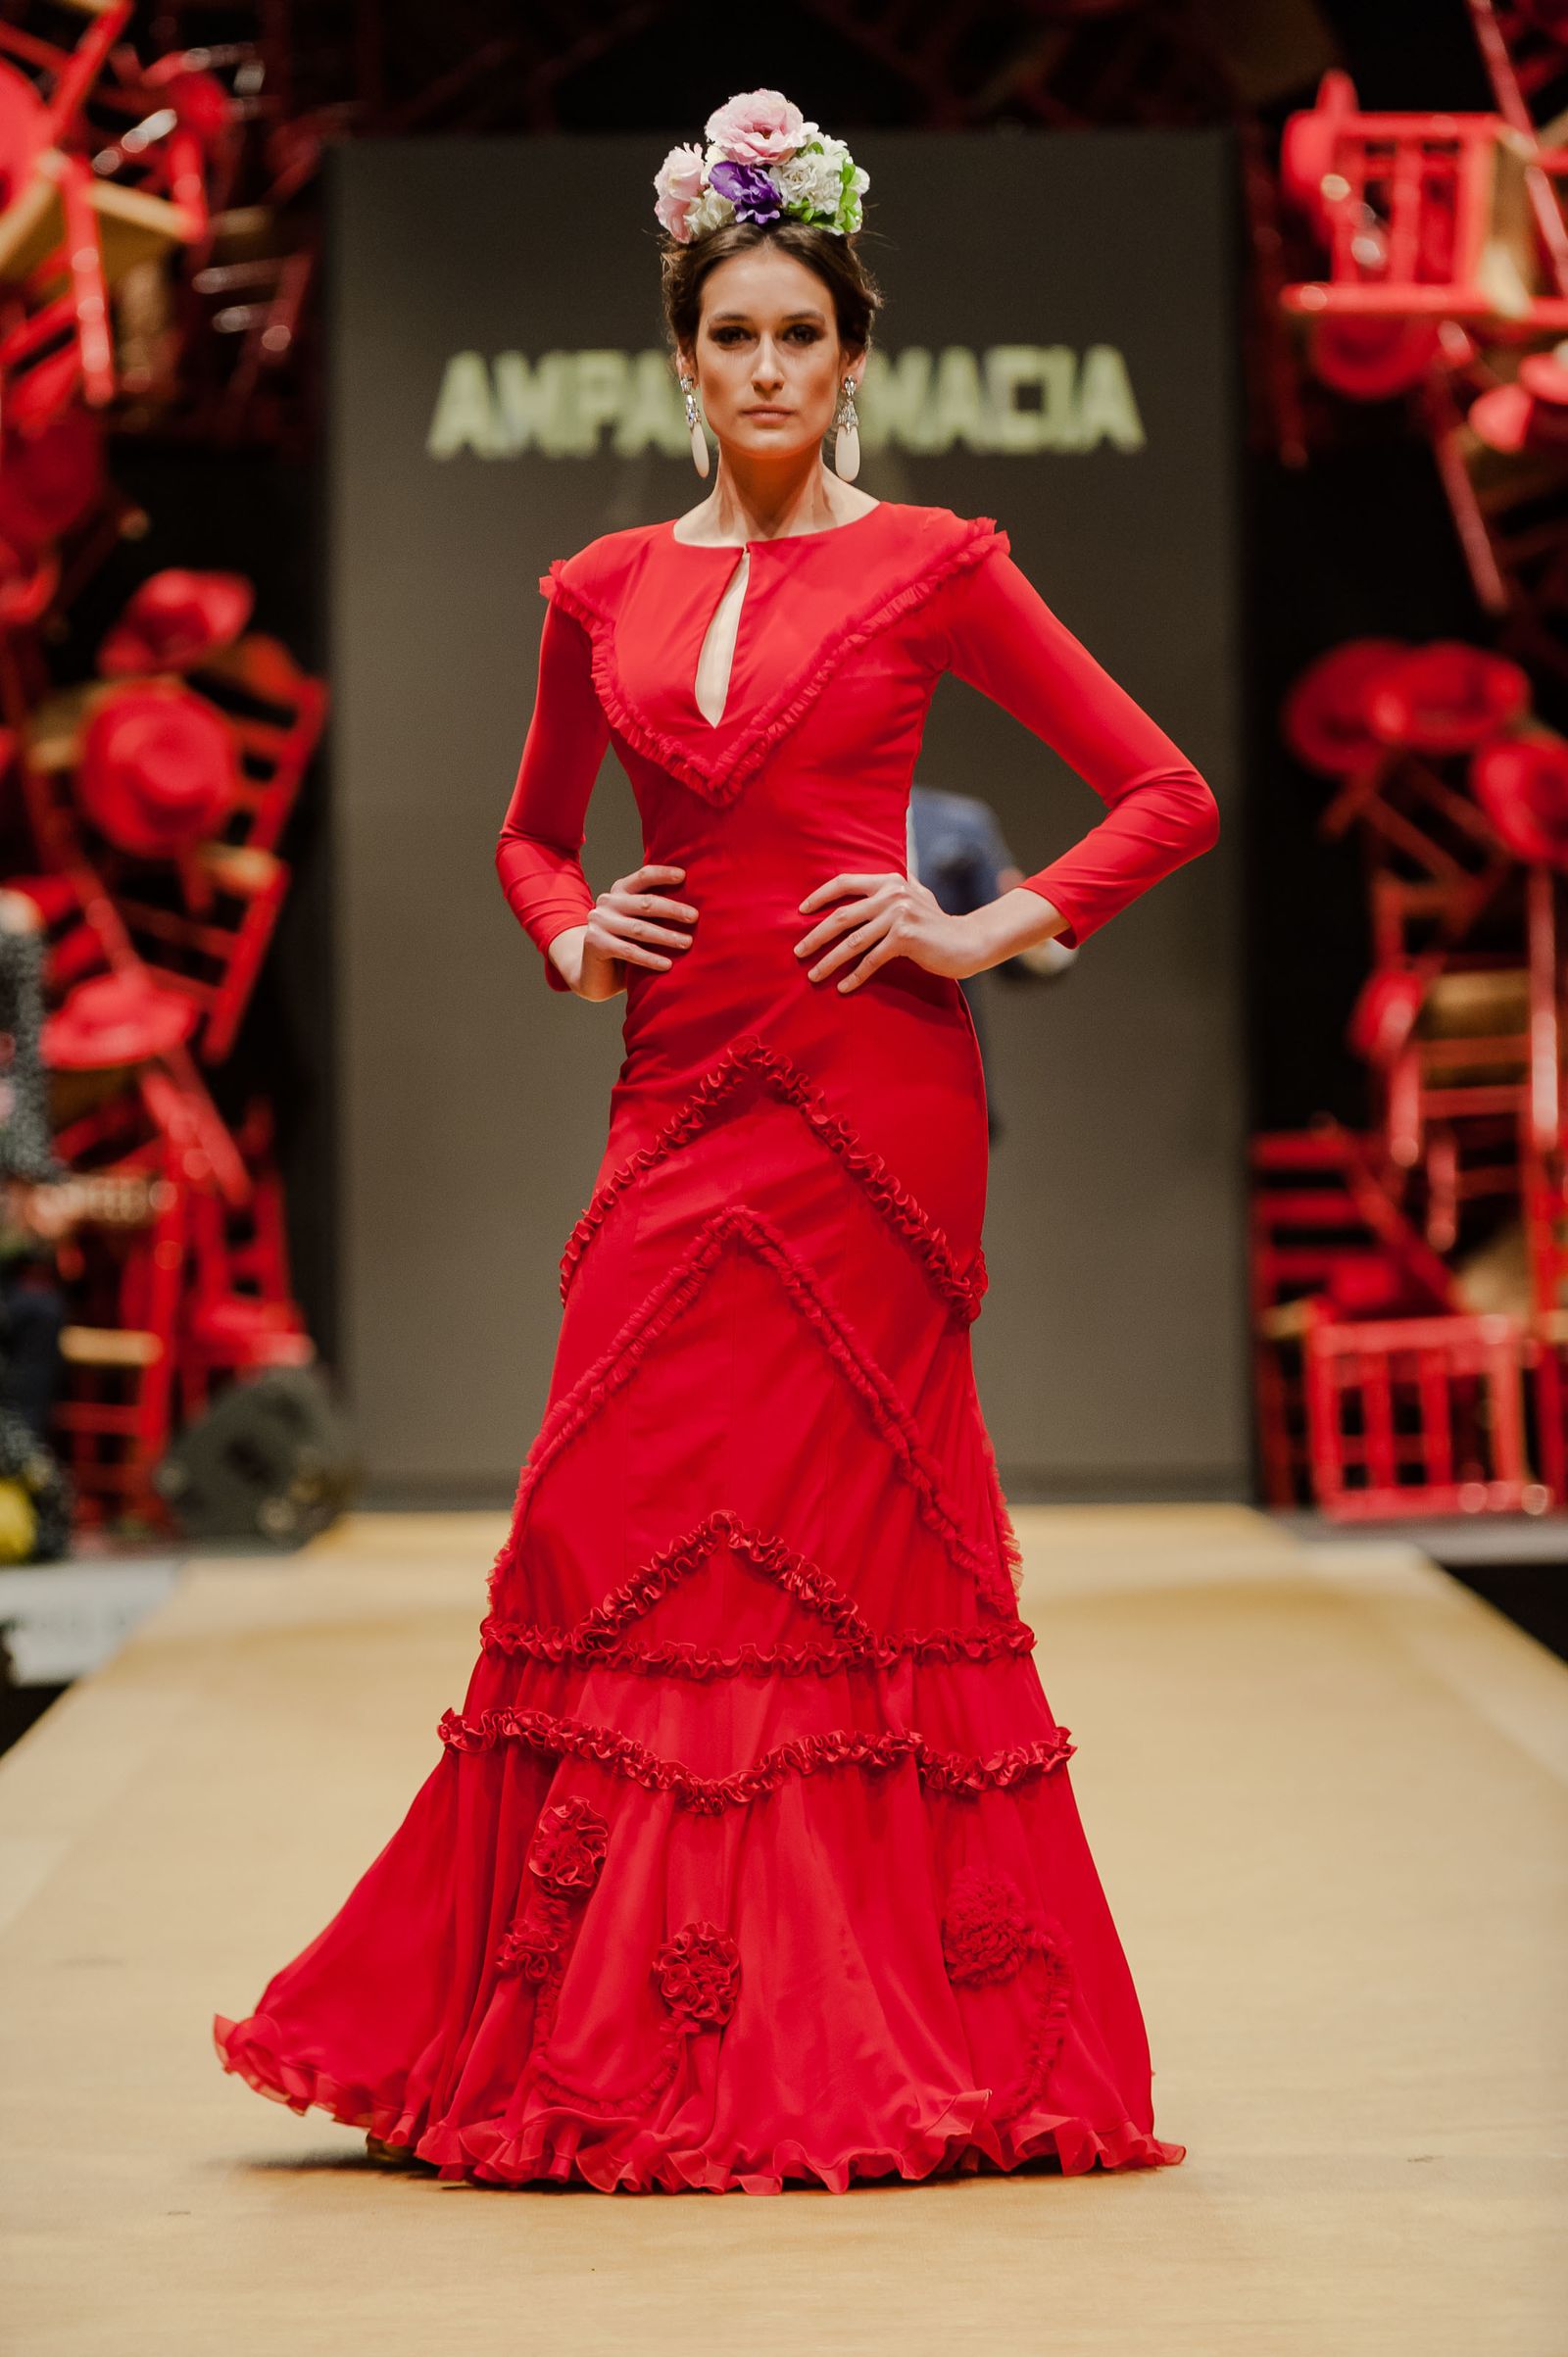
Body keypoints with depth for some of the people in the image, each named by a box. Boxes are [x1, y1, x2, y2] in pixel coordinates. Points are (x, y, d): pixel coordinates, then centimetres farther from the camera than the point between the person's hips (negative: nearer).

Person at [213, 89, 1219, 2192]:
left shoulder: (932, 569, 1)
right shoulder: (609, 590, 12)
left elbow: (1170, 793, 3)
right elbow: (534, 827, 27)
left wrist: (993, 931, -6)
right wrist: (571, 940, 7)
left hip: (862, 1092, -4)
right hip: (680, 1092, 4)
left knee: (832, 1540, -3)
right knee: (618, 1537, 0)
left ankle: (852, 2039, 5)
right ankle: (596, 2034, 10)